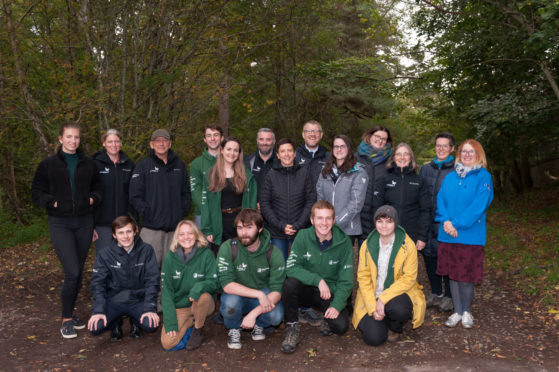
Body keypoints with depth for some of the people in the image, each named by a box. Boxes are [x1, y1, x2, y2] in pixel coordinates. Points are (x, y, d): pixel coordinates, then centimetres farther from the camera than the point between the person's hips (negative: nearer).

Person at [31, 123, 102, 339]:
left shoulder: (88, 164, 8)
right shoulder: (48, 164, 0)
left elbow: (97, 188, 18)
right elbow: (36, 192, 4)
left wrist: (93, 198, -1)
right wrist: (52, 202, -12)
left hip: (84, 222, 4)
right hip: (60, 223, -3)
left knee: (78, 272, 9)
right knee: (72, 272, -12)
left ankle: (70, 313, 27)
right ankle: (66, 320, 5)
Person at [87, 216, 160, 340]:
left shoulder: (146, 251, -5)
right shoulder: (105, 255, -3)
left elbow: (152, 281, -6)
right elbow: (97, 283, -4)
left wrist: (150, 308, -16)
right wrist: (98, 310, -17)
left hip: (138, 299, -1)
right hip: (113, 301, 1)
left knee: (151, 325, -27)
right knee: (95, 328, -23)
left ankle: (136, 321, 11)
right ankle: (115, 322, 13)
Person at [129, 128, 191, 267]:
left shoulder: (179, 165, 14)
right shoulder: (143, 166, 3)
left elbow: (186, 192, 16)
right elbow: (135, 196, -1)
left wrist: (184, 211, 3)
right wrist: (146, 212, -10)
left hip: (176, 226, 3)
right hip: (151, 227, -3)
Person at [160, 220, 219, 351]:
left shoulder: (206, 254, -11)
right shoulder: (170, 257, -7)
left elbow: (214, 282, -12)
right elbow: (166, 291, -7)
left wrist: (199, 287, -36)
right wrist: (170, 321, -16)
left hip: (203, 305, -1)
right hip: (178, 307, 1)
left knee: (203, 295, -35)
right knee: (167, 343, -19)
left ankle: (198, 331, -6)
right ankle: (191, 322, 11)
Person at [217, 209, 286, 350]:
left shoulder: (273, 253, -15)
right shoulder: (228, 248, -18)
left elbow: (277, 291, -17)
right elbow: (227, 285, -24)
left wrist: (254, 313, -31)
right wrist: (259, 294, -31)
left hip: (263, 298, 1)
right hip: (237, 295, -1)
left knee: (276, 316, -29)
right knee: (230, 303, -35)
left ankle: (258, 324, 9)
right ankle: (234, 329, 1)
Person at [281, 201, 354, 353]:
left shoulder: (344, 242, -10)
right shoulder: (303, 236, -11)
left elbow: (346, 280, -7)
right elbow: (291, 267, -19)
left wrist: (337, 305, -19)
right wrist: (318, 280, -28)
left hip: (331, 293, 0)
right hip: (306, 289, 0)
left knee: (341, 326, -23)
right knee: (290, 284, -31)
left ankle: (328, 319, 14)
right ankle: (292, 327, -9)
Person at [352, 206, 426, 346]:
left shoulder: (408, 245, -10)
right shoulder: (367, 245, -2)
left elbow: (408, 278, -12)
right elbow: (363, 278, -2)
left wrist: (383, 299, -21)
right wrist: (373, 307, -14)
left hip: (398, 294, -1)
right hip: (372, 297, 2)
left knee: (399, 309, -36)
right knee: (373, 338, -16)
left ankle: (395, 328, 2)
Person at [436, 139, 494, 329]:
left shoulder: (483, 176, -3)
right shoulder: (450, 177, 12)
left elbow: (479, 205, -12)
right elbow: (441, 200, 6)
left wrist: (457, 224, -16)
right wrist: (446, 221, -11)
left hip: (470, 234, -4)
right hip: (448, 234, 4)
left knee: (466, 276, 1)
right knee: (452, 274, 10)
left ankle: (466, 311, 23)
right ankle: (457, 311, 24)